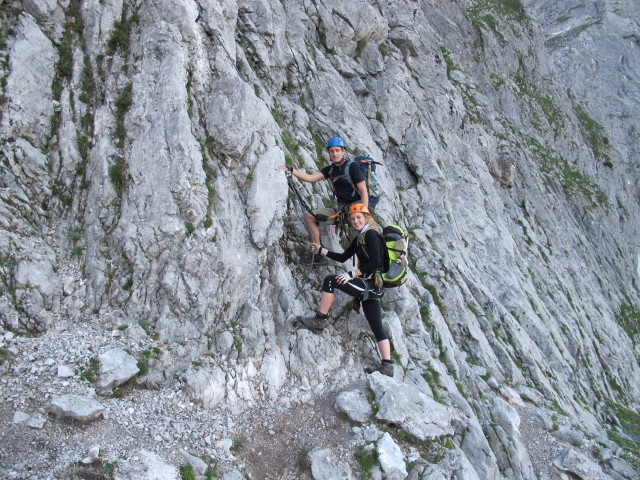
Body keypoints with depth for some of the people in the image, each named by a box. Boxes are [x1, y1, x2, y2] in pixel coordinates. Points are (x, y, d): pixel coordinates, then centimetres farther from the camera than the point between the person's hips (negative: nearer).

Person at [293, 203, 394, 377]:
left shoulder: (371, 234, -8)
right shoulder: (359, 238, 20)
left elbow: (376, 261, -19)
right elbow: (343, 257, 25)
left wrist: (352, 274, -20)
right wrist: (320, 250, 21)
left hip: (370, 283, -10)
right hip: (372, 289, 10)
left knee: (330, 280, -13)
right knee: (377, 327, 6)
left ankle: (319, 320, -6)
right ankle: (387, 366, 6)